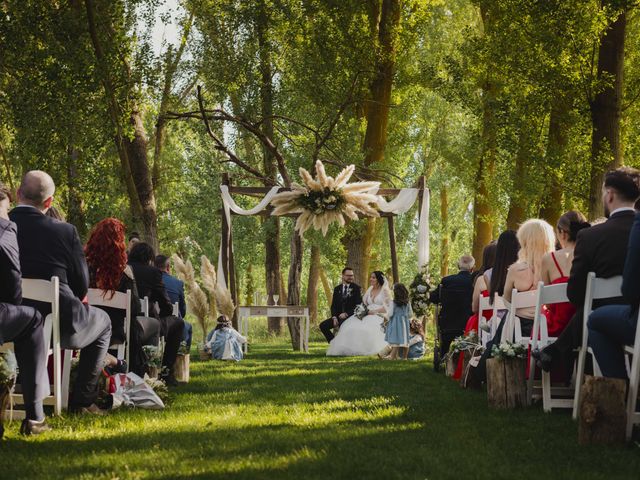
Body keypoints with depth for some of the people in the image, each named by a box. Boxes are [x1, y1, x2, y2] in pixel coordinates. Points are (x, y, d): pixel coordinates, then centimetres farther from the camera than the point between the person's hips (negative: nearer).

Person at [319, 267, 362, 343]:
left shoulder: (356, 288, -2)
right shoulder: (337, 289, 12)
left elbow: (358, 305, -9)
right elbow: (333, 305, 11)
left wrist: (346, 314, -18)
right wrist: (334, 317, -6)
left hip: (351, 316, -5)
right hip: (339, 317, 5)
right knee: (323, 325, -10)